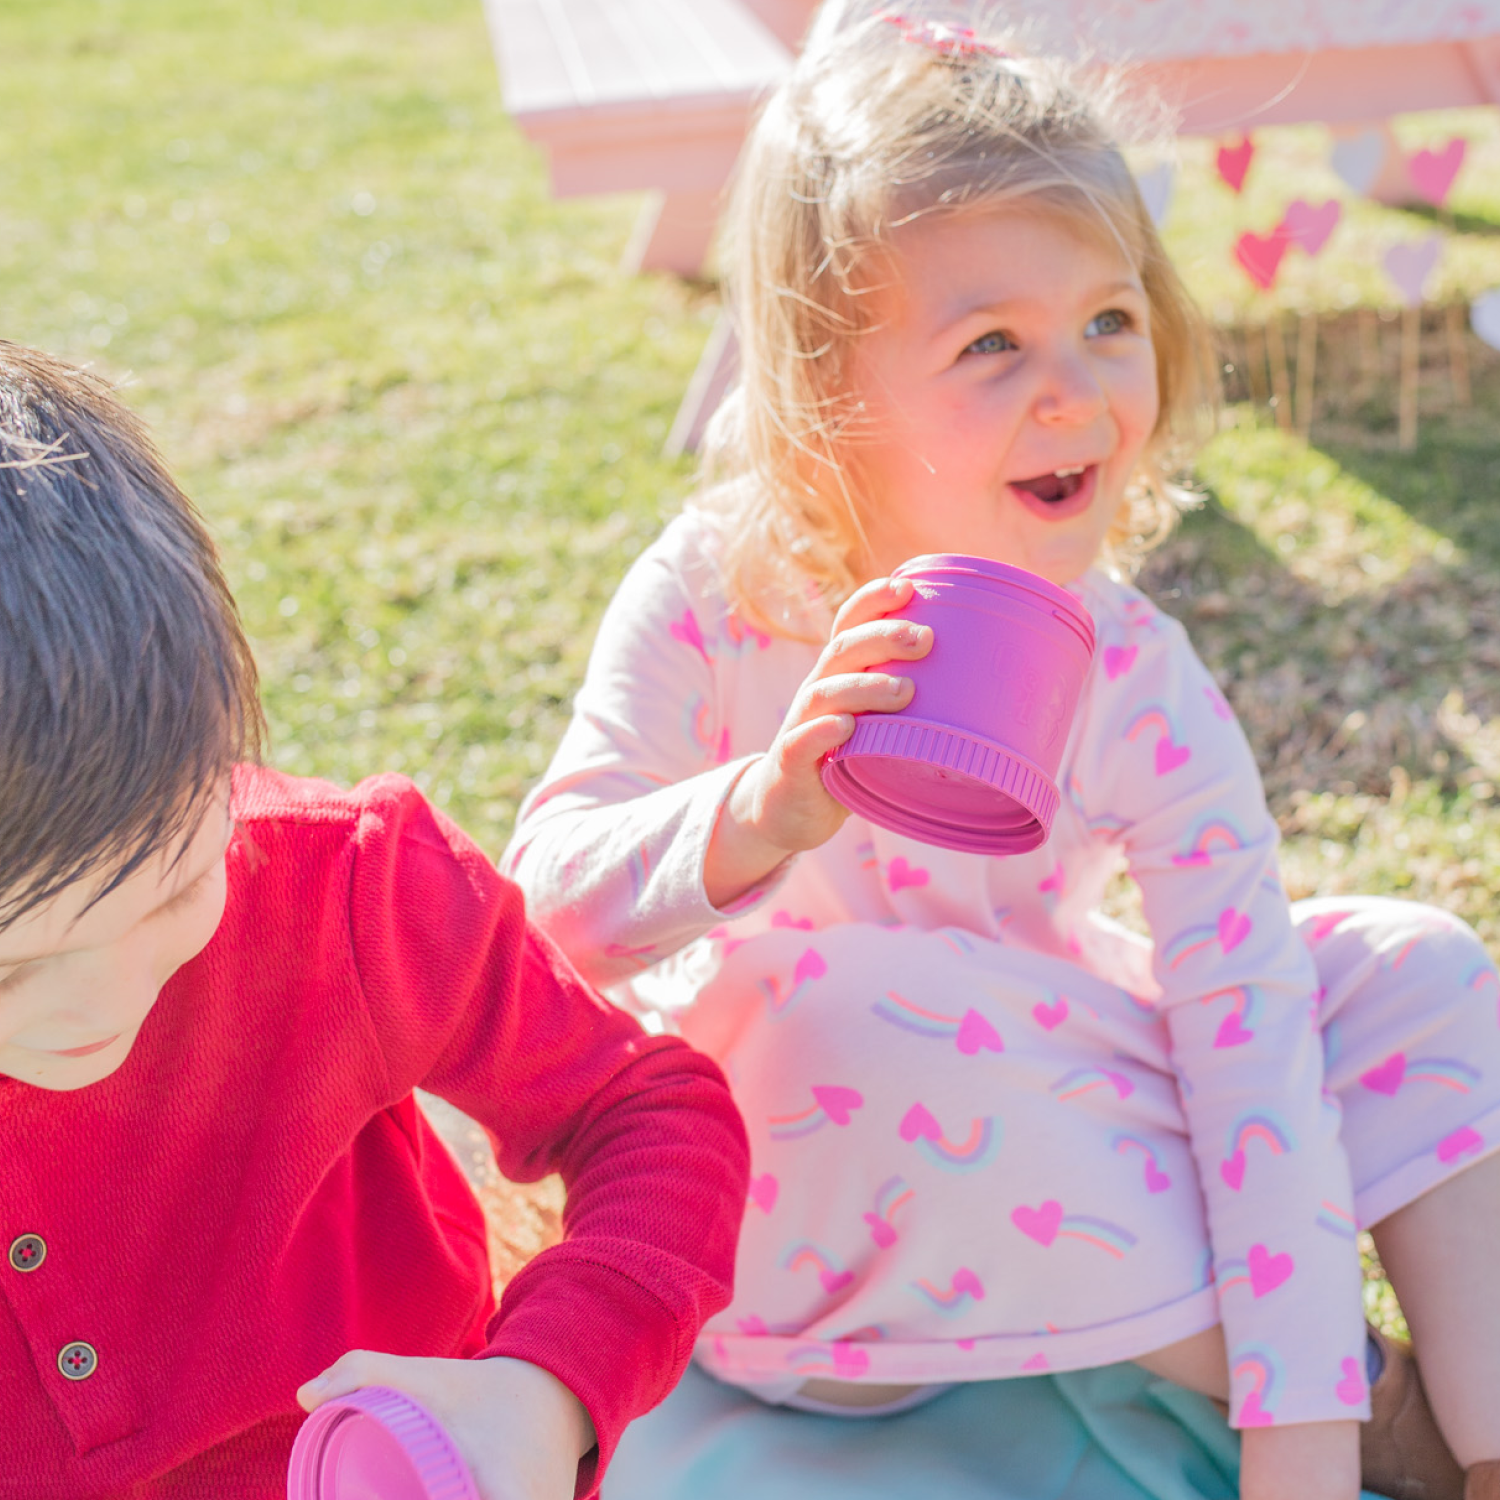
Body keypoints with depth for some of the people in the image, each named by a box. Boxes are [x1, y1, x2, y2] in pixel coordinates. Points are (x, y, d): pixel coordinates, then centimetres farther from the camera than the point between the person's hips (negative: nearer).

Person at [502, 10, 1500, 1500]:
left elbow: (1248, 1031, -20)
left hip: (1035, 1119, 3)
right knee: (869, 1021, -37)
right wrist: (759, 817, -45)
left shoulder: (1138, 686, -17)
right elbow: (548, 900, -23)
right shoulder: (713, 604, -21)